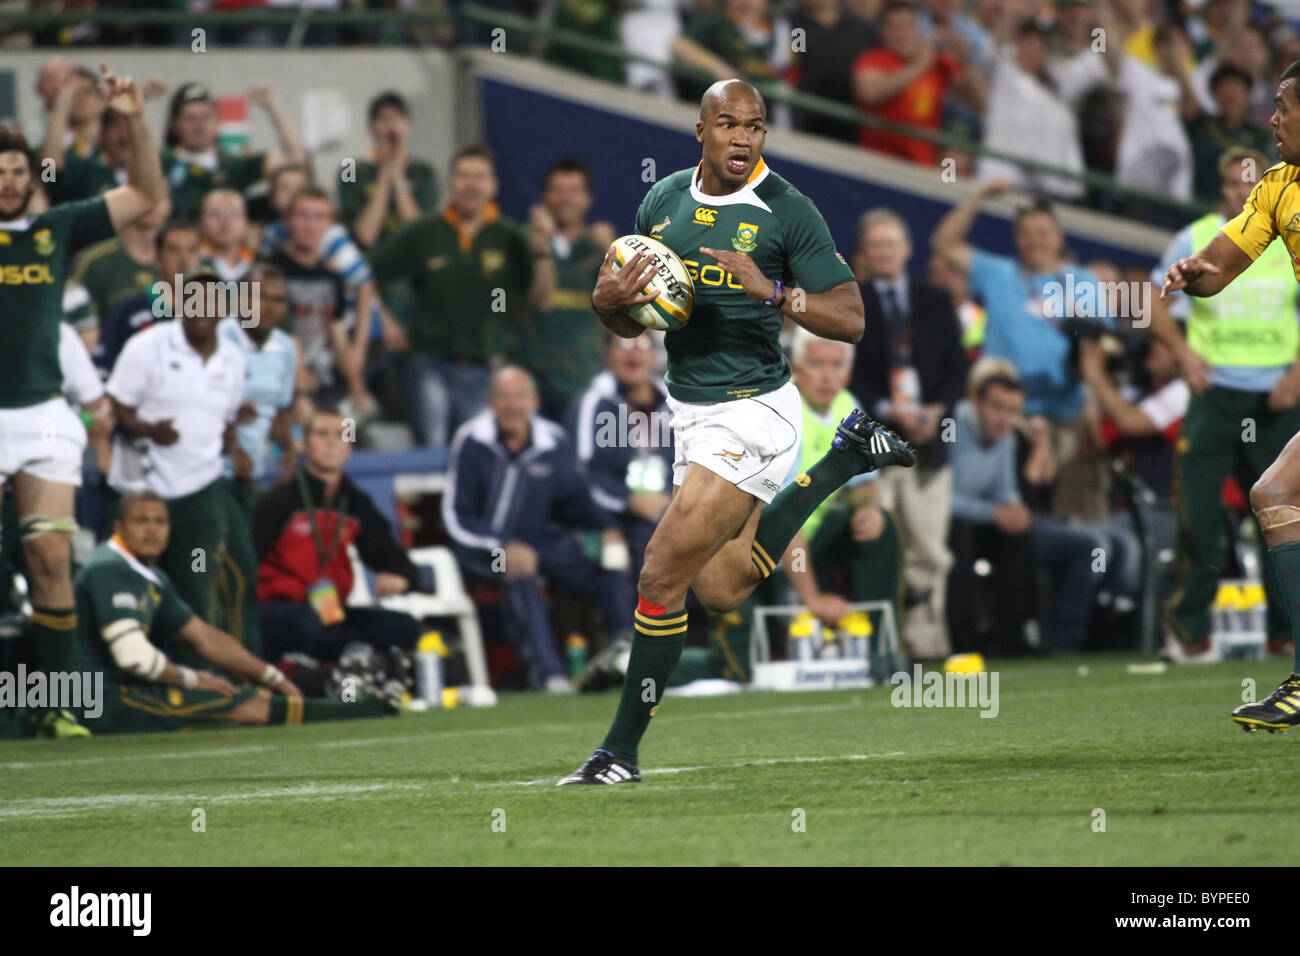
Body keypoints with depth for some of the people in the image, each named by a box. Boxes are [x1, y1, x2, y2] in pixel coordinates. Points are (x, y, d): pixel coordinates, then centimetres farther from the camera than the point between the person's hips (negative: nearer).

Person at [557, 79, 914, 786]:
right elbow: (630, 325, 14)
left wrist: (770, 290, -26)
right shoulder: (662, 201, 6)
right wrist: (607, 300, -10)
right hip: (689, 412, 8)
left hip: (752, 412, -8)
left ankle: (621, 751, -2)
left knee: (662, 574, -13)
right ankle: (848, 457, 36)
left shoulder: (786, 212, -11)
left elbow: (851, 319, -12)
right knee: (721, 589, 18)